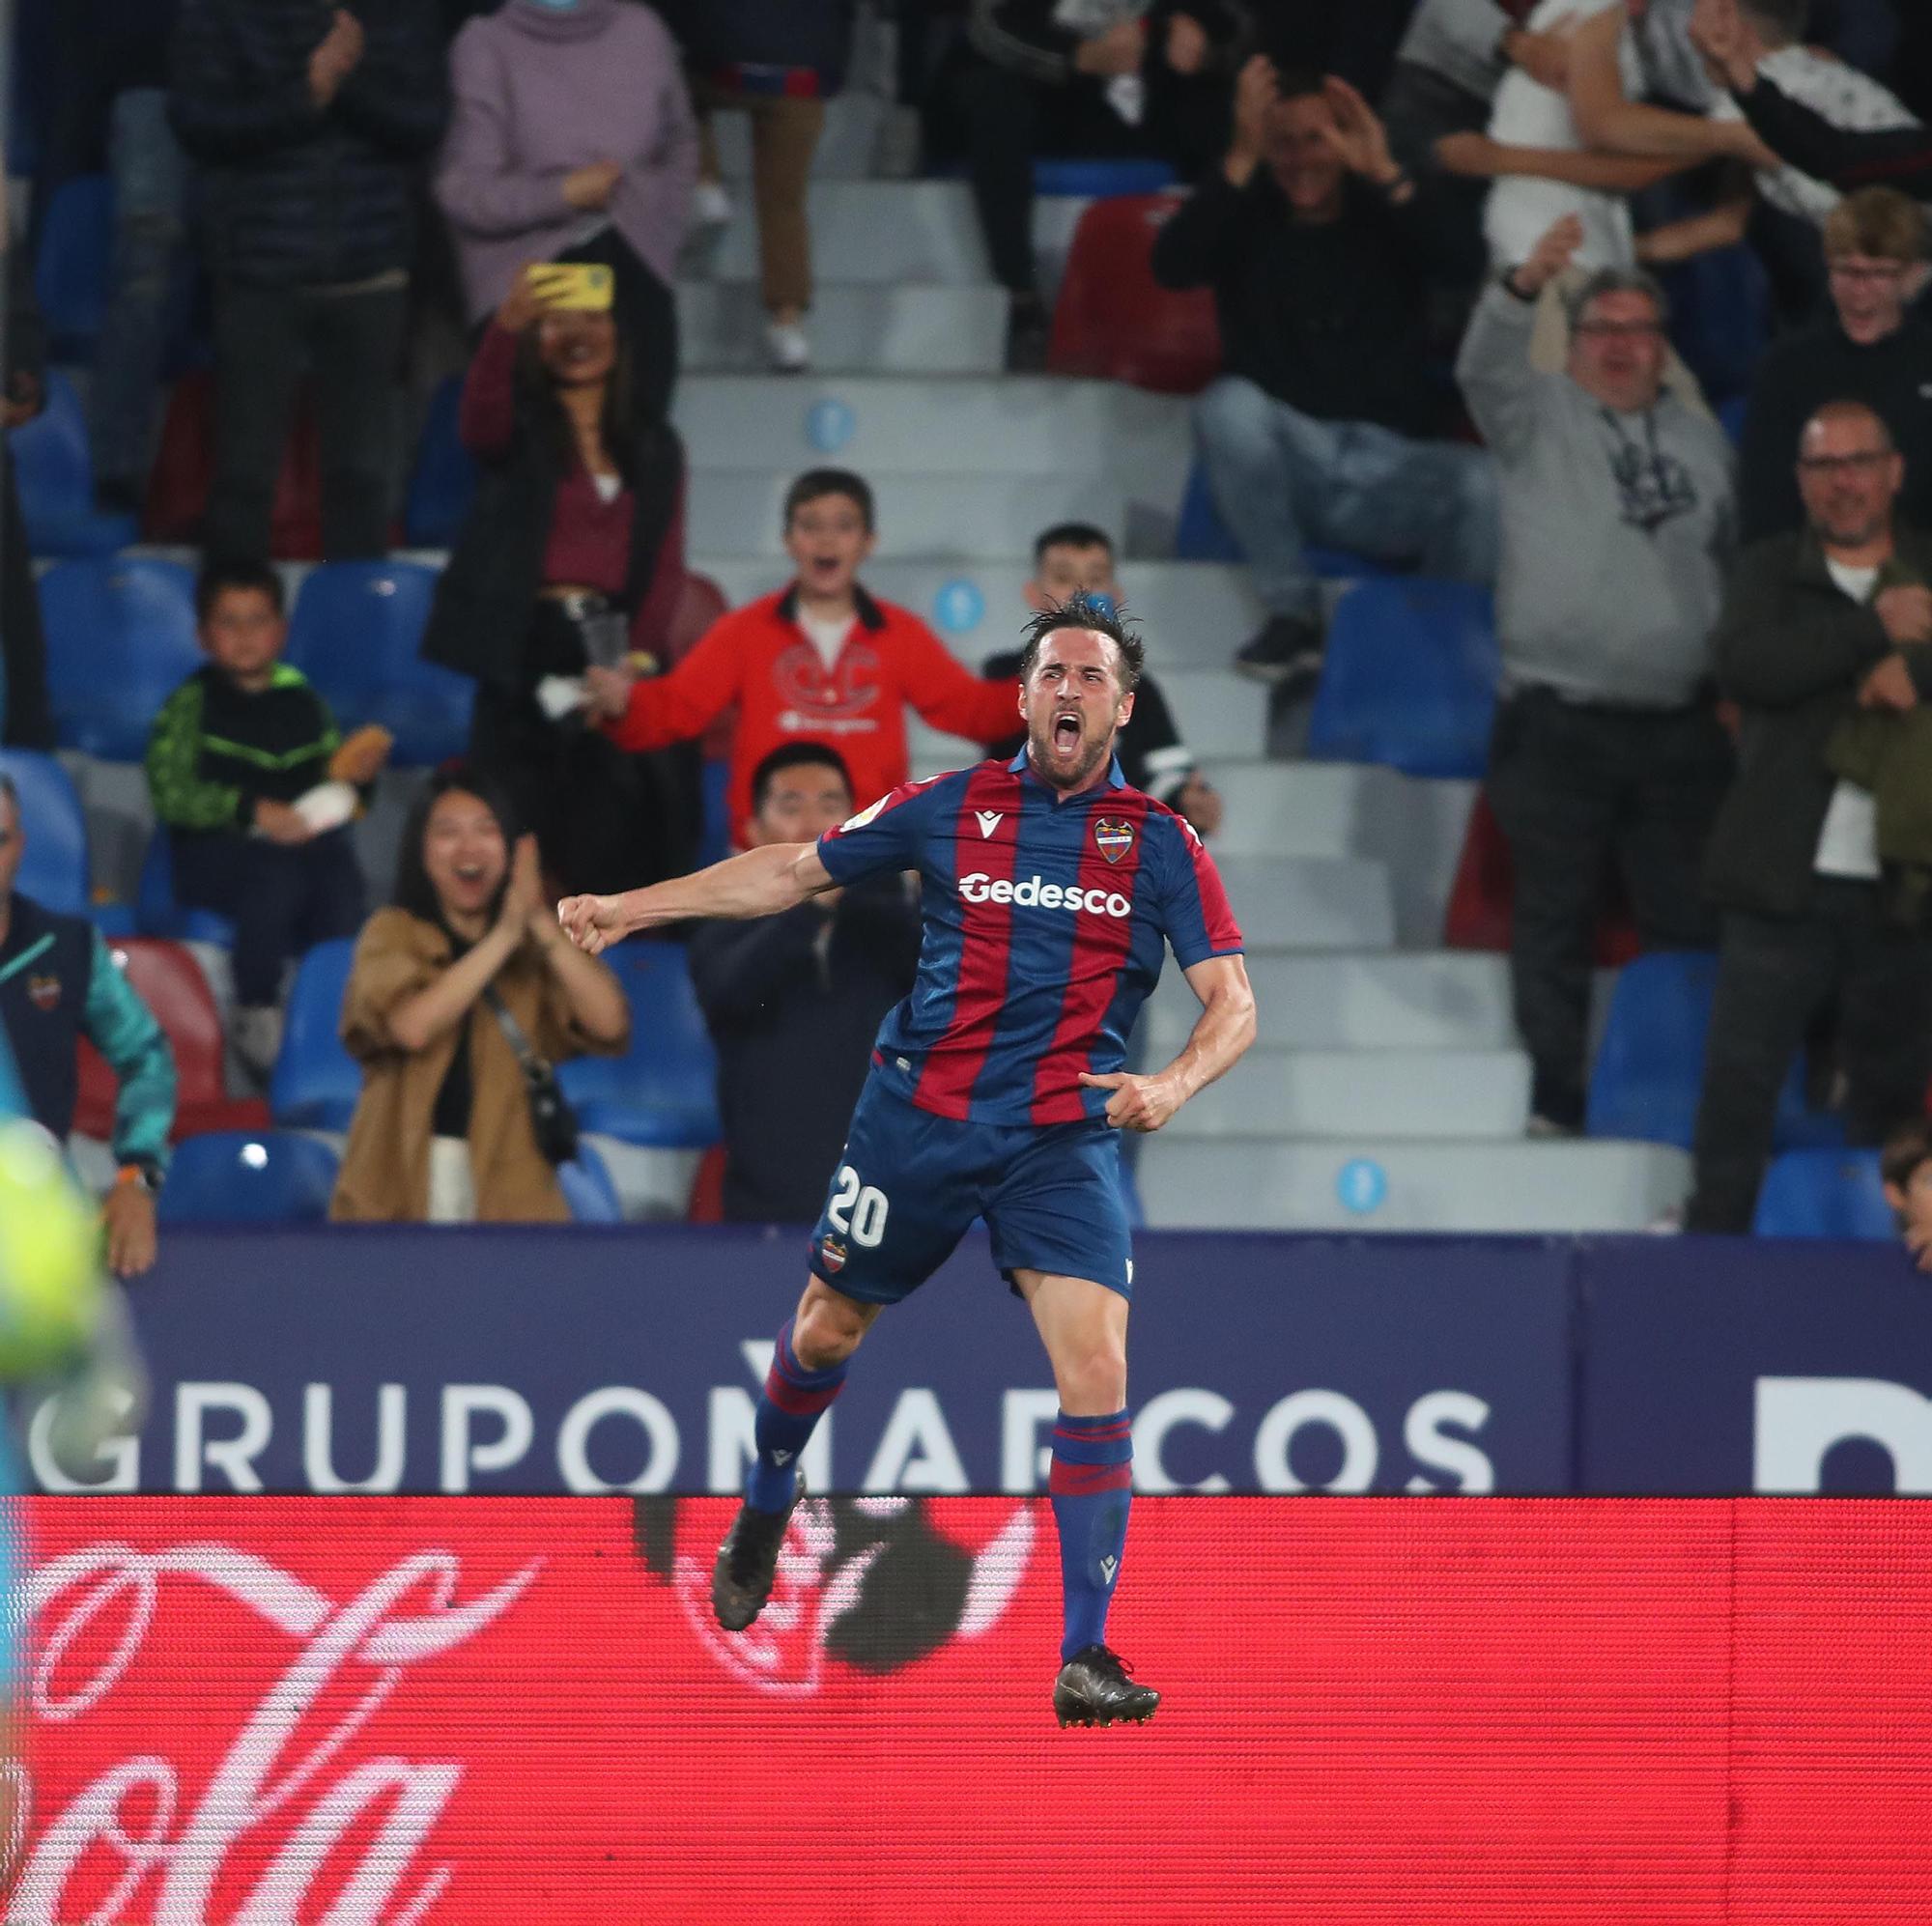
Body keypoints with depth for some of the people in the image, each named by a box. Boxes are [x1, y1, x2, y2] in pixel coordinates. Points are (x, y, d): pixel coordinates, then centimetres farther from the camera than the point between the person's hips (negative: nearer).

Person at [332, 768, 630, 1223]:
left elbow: (609, 1025, -6)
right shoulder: (393, 933, 5)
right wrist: (504, 936, -15)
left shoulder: (534, 947, 10)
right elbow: (410, 1026, -14)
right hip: (403, 1182, -1)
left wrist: (541, 924, -14)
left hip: (508, 1188, 1)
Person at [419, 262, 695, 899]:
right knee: (525, 824, -8)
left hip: (614, 642, 3)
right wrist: (506, 327, -40)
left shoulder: (654, 446, 15)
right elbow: (480, 417, -21)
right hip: (529, 647, -3)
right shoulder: (519, 430, 4)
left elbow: (666, 562, 9)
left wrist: (640, 654, -7)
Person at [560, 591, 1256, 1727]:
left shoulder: (1161, 846, 0)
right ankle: (767, 1507, 48)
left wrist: (1172, 1087, -23)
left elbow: (1234, 1003, -2)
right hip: (920, 1117, 2)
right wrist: (630, 908, 8)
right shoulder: (951, 810, 4)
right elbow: (794, 872, 13)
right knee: (828, 1330, 14)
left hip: (1064, 1141, -2)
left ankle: (1086, 1656, -13)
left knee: (1096, 1366, -17)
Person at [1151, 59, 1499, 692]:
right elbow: (1172, 265, -11)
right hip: (1285, 462, 1)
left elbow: (1468, 272, -11)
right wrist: (1242, 161, -22)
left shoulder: (1384, 223, 10)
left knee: (1483, 482, -32)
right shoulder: (1246, 223, 10)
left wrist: (1384, 174, -23)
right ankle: (1292, 614, -22)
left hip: (1392, 466, -1)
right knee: (1230, 403, -33)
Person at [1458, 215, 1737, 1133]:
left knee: (1689, 914, 2)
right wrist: (1525, 285, -38)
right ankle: (1555, 1087, 6)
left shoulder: (1701, 439, 15)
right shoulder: (1539, 418, 3)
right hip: (1558, 721, -3)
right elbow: (1485, 368, -18)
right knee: (1554, 912, 0)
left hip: (1679, 726, 3)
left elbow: (1739, 564, 22)